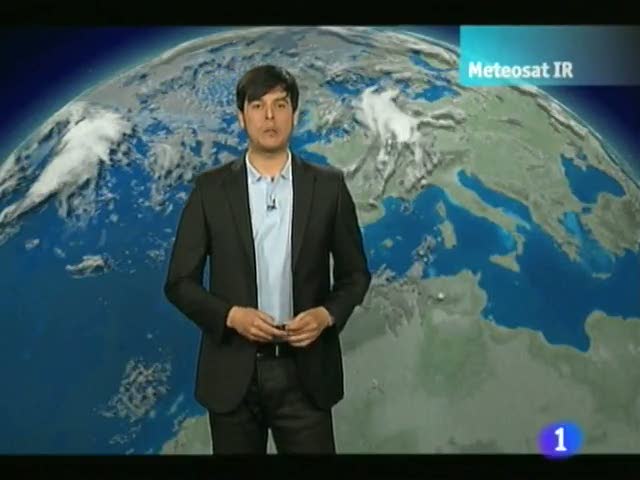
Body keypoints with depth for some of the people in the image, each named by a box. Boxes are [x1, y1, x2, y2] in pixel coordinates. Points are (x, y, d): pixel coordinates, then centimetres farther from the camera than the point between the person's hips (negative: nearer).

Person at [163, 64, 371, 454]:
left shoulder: (328, 185, 1)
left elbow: (355, 273, 7)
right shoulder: (210, 189, 0)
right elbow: (180, 282, 1)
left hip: (305, 372, 0)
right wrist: (231, 315, -15)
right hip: (233, 373, 0)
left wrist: (327, 315, -12)